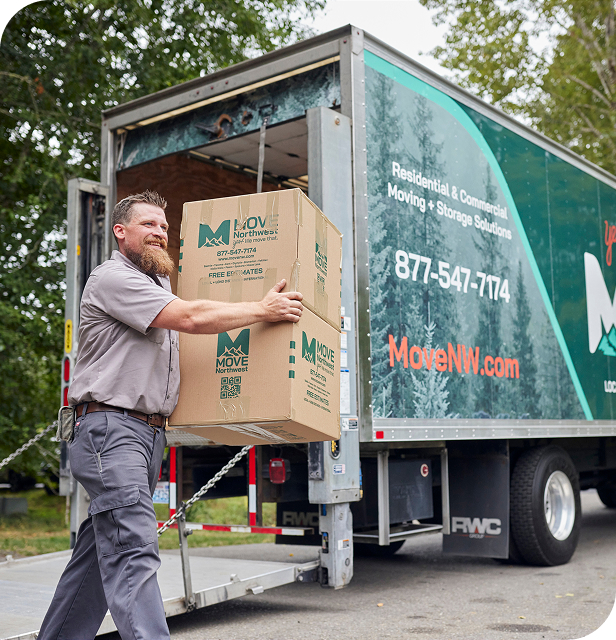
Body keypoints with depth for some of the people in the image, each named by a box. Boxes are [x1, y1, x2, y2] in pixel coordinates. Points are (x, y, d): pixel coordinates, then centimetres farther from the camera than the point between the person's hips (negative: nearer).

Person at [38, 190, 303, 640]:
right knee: (134, 549, -18)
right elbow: (190, 318, -17)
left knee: (101, 550, 13)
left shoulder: (159, 285, 22)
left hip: (151, 433, 9)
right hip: (111, 428, -9)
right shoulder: (112, 278, -8)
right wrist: (263, 311, -10)